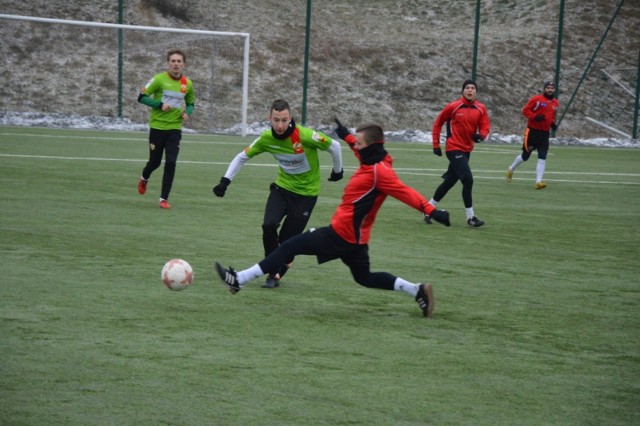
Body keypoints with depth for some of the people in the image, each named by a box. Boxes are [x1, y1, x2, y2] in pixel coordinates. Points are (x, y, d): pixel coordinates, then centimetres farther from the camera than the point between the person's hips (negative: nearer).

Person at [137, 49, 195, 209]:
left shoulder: (187, 84, 2)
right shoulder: (159, 79, -9)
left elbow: (191, 103, 17)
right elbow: (141, 97, -8)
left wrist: (187, 113, -5)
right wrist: (160, 105, -20)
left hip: (175, 129, 2)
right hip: (157, 127, -2)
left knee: (171, 163, -10)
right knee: (155, 161, 8)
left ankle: (164, 198, -1)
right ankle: (144, 179, 44)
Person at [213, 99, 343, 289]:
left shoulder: (305, 136, -26)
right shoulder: (266, 138, -13)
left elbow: (334, 147, -12)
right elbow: (242, 157, 2)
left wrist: (337, 171, 4)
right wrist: (225, 181, -6)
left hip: (306, 192, -3)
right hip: (282, 187, 3)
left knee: (288, 239, -5)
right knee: (268, 226, -20)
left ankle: (277, 274, 21)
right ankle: (273, 272, -2)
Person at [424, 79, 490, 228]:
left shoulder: (481, 109, 2)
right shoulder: (453, 107, -9)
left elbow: (485, 127, 3)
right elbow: (438, 123, 2)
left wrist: (481, 135, -21)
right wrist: (436, 144, 0)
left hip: (467, 150, 6)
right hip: (454, 148, -6)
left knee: (450, 181, 15)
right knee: (468, 179, -16)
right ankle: (470, 217, -8)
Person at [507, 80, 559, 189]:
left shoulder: (555, 103, 9)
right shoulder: (536, 99, -10)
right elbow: (525, 110, -9)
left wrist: (553, 123, 5)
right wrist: (535, 117, -23)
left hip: (545, 133, 4)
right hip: (533, 130, -4)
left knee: (542, 157, -8)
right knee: (525, 155, 7)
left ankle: (538, 181, -10)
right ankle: (511, 169, 34)